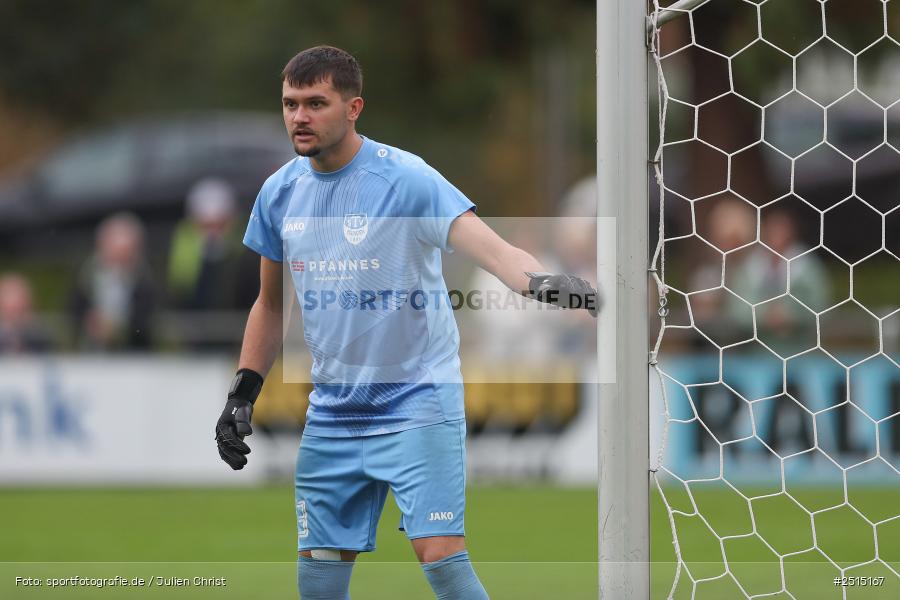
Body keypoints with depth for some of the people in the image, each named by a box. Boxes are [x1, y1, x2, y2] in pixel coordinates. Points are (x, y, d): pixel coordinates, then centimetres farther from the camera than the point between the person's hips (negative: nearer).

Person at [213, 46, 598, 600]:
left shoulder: (406, 179, -15)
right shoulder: (280, 194, 4)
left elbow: (489, 246, -30)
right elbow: (271, 304, 18)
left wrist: (539, 281, -50)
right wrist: (242, 395, 13)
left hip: (419, 404, -6)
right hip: (331, 417, 6)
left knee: (440, 554, -17)